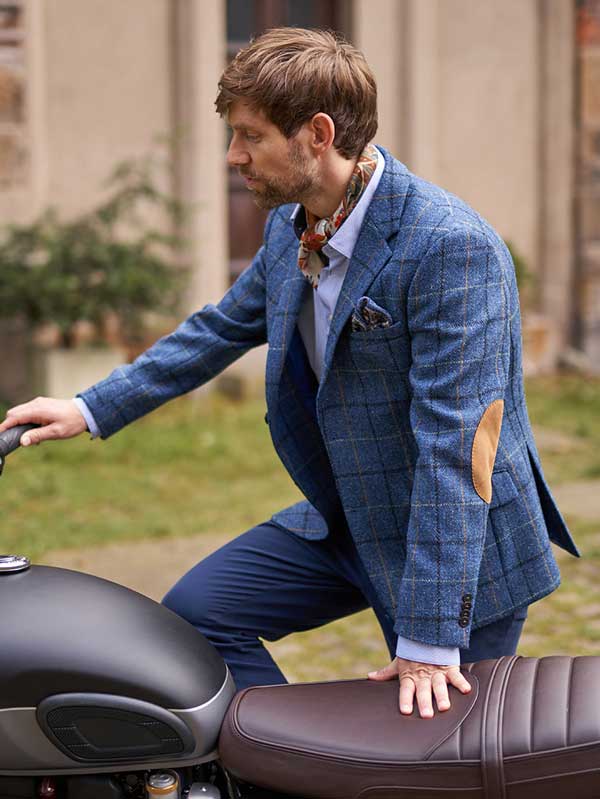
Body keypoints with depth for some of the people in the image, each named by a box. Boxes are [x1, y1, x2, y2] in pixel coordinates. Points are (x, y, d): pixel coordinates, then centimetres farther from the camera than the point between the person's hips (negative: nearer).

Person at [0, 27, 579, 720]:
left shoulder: (453, 246, -26)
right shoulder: (288, 227, 1)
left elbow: (453, 446, -28)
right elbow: (222, 327, 19)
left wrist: (428, 636, -28)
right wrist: (92, 410, 15)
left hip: (464, 551, -7)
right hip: (340, 521, 8)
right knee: (195, 611, 2)